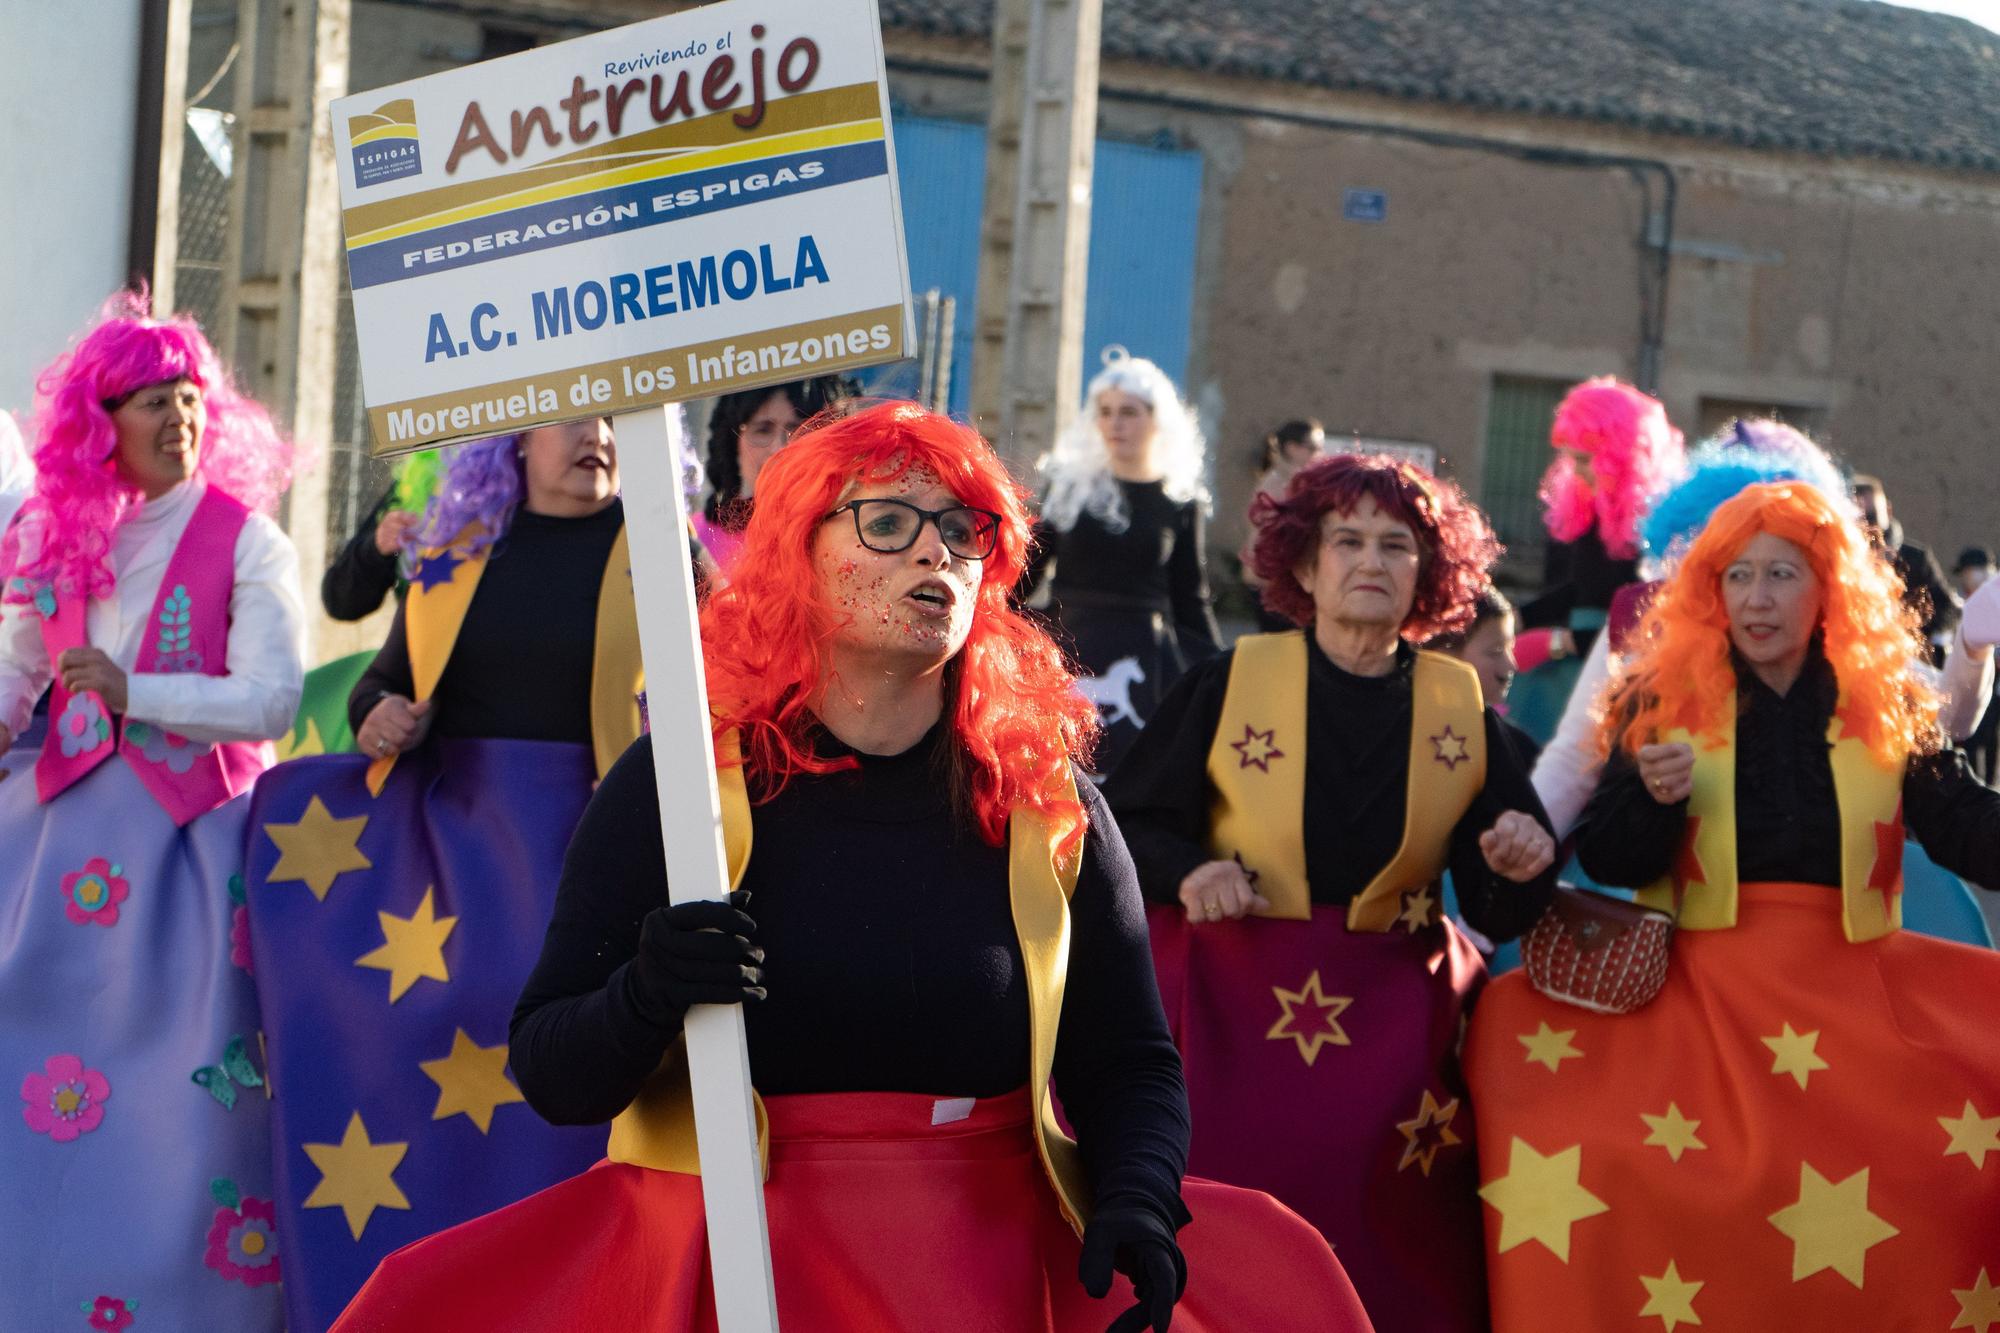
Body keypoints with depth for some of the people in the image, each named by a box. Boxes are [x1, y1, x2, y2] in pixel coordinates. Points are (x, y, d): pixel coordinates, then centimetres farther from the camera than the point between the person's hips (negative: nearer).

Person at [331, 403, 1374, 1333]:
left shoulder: (1043, 797, 8)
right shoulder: (672, 783, 2)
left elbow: (1128, 1061, 11)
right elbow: (550, 1076, 0)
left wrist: (1137, 1203, -9)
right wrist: (643, 1000, -20)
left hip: (998, 1239, 2)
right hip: (726, 1237, -2)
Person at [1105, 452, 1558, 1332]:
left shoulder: (1462, 708, 7)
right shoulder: (1229, 683, 1)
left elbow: (1501, 913, 7)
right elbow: (1123, 822, 3)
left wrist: (1518, 868, -14)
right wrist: (1187, 870, -16)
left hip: (1393, 1024, 2)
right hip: (1235, 1014, -2)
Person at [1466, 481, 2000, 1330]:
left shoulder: (1886, 706, 8)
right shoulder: (1665, 697, 4)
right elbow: (1606, 862, 1)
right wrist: (1655, 798, -18)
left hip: (1852, 988, 2)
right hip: (1702, 989, -1)